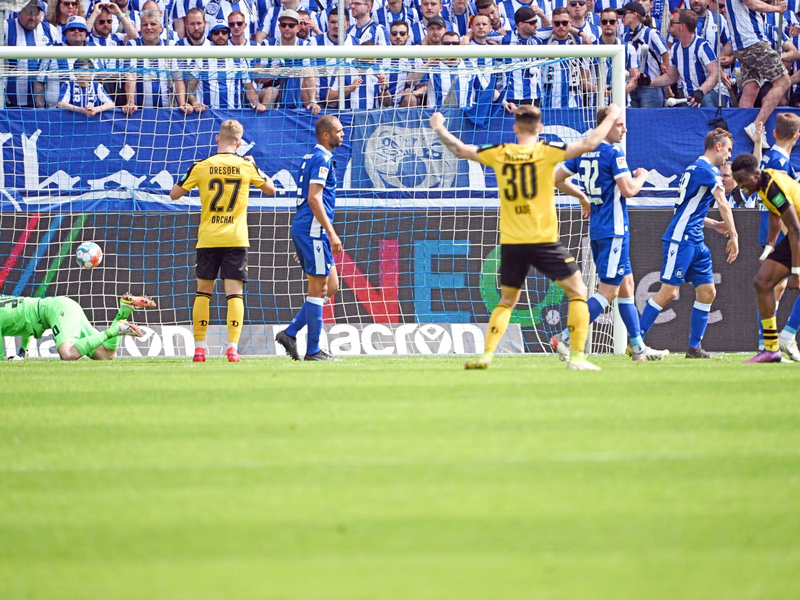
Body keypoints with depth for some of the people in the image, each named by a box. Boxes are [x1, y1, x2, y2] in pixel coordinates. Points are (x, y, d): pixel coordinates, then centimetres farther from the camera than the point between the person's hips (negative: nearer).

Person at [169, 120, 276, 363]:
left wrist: (185, 179, 19)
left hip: (208, 240, 0)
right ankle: (233, 346, -13)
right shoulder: (246, 167, -1)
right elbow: (270, 189, 15)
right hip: (236, 239, 0)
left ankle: (199, 347, 10)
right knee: (235, 292, -1)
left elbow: (174, 194, 3)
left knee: (203, 291, 11)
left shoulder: (201, 167, -4)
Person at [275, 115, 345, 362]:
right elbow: (314, 199, -20)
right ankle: (313, 350, -1)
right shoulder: (322, 159, -12)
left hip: (303, 230, 10)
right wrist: (331, 233, -20)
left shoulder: (312, 157, 19)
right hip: (313, 230, -10)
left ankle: (290, 333, 8)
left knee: (330, 286, 12)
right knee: (318, 289, -4)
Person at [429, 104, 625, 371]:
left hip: (511, 243, 3)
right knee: (577, 292, 8)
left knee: (507, 301, 19)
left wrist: (438, 128, 30)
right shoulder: (546, 151, -5)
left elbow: (460, 149, 13)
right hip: (544, 239, -3)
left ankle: (487, 354, 4)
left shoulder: (499, 154, 4)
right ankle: (577, 357, -3)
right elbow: (589, 144, -9)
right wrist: (610, 118, 5)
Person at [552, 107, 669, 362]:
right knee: (608, 291, -7)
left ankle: (638, 347, 18)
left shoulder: (583, 152, 9)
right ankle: (566, 338, -14)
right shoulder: (614, 154, -14)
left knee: (626, 284, 15)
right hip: (614, 229, -9)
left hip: (596, 229, 9)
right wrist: (641, 177, 1)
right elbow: (628, 190, -20)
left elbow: (555, 178, 13)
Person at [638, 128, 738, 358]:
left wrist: (715, 225, 20)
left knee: (707, 292, 6)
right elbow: (723, 204, -16)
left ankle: (694, 347, 10)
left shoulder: (697, 168, 20)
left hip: (695, 242, 10)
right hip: (680, 239, -10)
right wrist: (733, 235, -13)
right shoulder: (707, 170, -10)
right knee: (669, 291, -12)